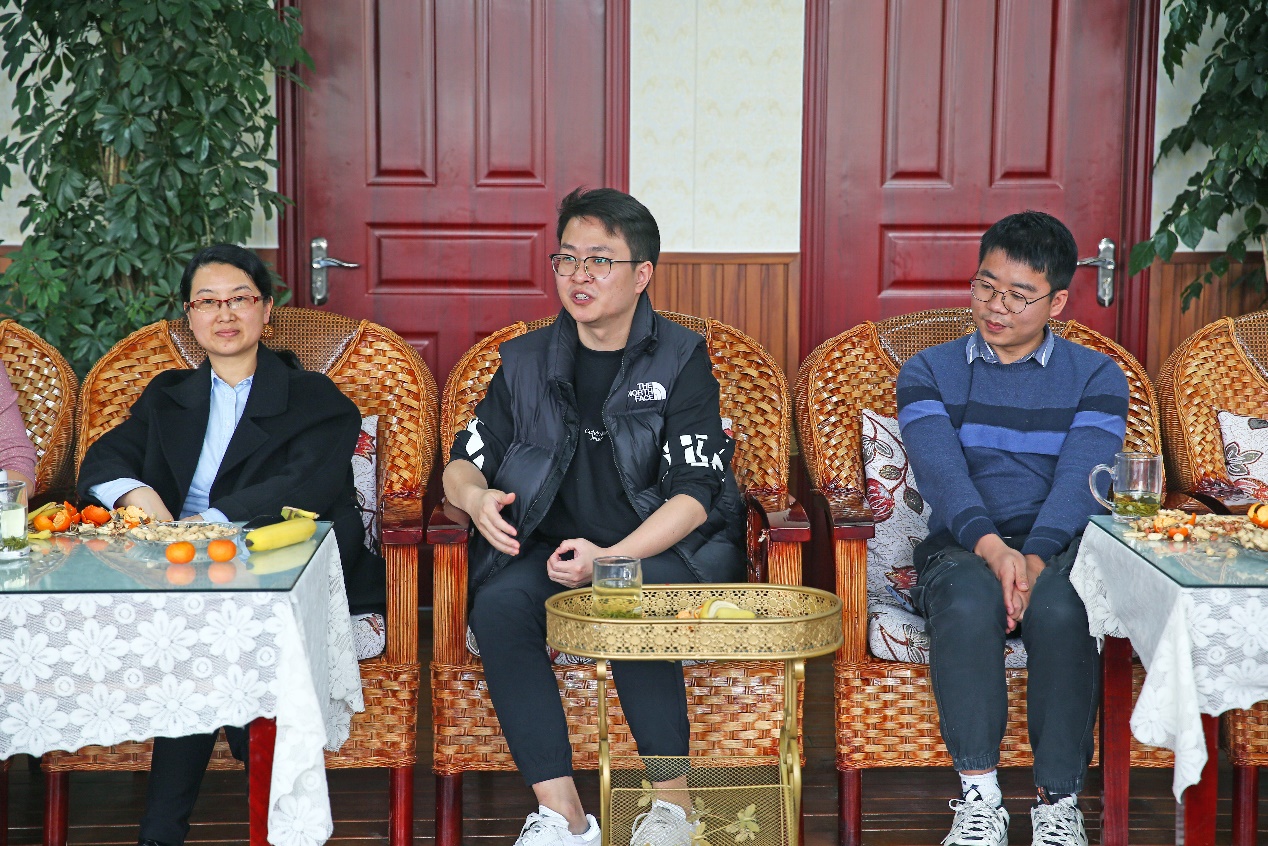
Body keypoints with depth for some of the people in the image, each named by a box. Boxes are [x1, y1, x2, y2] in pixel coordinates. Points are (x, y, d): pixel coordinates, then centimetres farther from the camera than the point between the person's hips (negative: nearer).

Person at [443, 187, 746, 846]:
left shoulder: (681, 360, -2)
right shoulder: (526, 361, 10)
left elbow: (693, 496, -11)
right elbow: (461, 463, 13)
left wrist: (610, 558, -26)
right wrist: (475, 496, -13)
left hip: (663, 550, -3)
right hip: (553, 546, 3)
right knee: (498, 603, -28)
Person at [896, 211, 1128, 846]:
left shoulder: (1097, 378, 10)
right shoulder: (928, 373, 11)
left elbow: (1080, 480, -7)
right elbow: (940, 469, -8)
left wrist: (1034, 559, -26)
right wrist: (990, 545, -28)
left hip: (1060, 550, 0)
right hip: (961, 548, 0)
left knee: (1059, 610, -35)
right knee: (970, 601, -35)